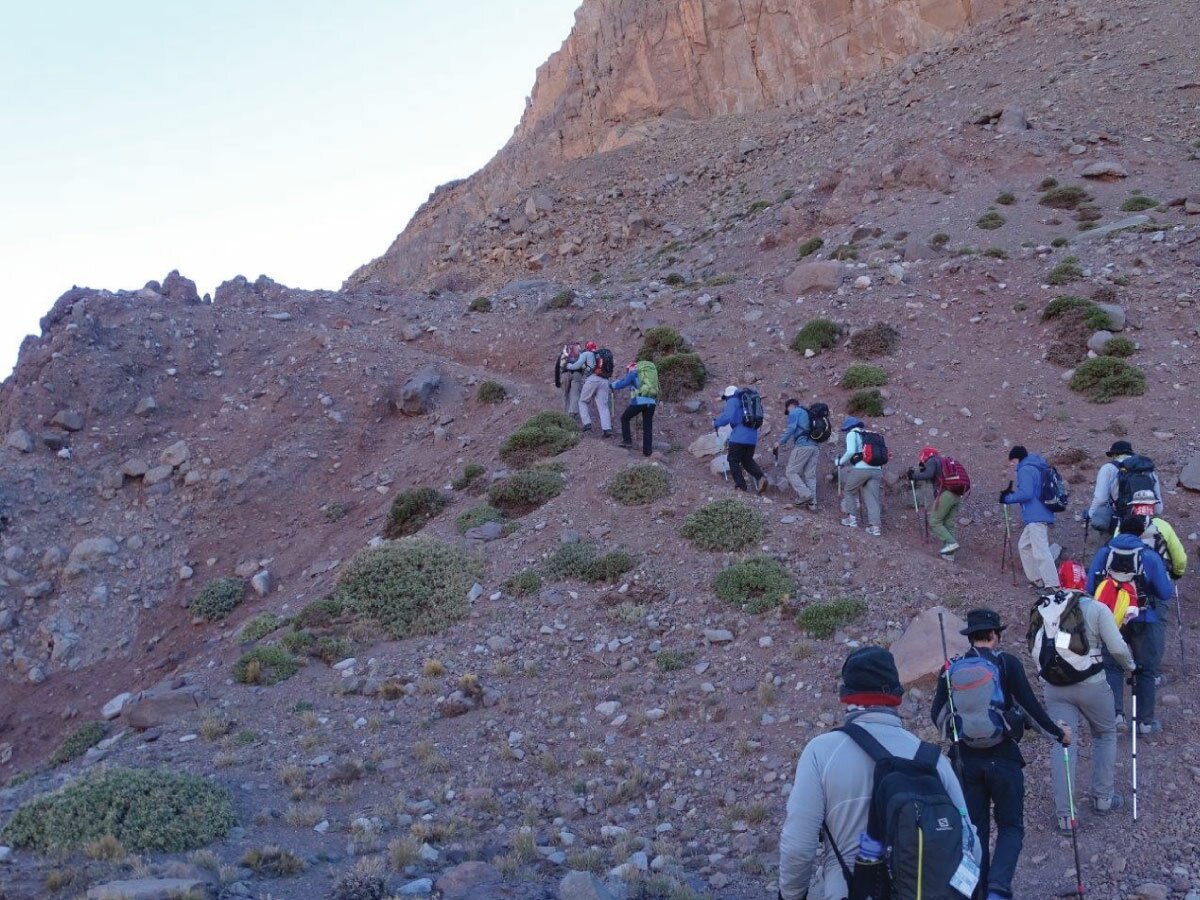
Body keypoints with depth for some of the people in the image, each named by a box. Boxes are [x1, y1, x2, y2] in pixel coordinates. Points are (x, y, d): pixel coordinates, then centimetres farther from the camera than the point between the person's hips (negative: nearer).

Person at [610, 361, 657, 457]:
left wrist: (611, 385, 29)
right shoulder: (652, 370, 23)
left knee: (625, 418, 17)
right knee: (648, 426, 12)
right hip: (652, 402, 5)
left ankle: (627, 441, 12)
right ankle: (647, 450, 8)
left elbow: (622, 384, 9)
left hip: (639, 401, -4)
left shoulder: (633, 372, 7)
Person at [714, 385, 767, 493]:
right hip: (752, 437, 8)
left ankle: (740, 485, 2)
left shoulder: (732, 401, -5)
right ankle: (760, 476, -5)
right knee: (748, 460, 18)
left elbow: (727, 417, -18)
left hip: (739, 436, -8)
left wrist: (716, 423, -2)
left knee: (733, 460, 6)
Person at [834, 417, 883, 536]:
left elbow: (851, 451, -11)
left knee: (848, 491, 16)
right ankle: (875, 526, -2)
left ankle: (852, 518, 13)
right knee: (872, 498, 5)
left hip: (860, 469, -5)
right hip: (876, 470, 5)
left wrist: (841, 462, 3)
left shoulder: (852, 434, 5)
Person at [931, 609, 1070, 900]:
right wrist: (1058, 733, 8)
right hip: (1003, 757, -3)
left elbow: (937, 715, 6)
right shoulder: (1008, 663, -8)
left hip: (966, 759, 3)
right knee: (1011, 826, 8)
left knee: (975, 829, 14)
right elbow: (1030, 706, -8)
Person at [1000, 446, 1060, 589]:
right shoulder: (1039, 468, 21)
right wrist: (1011, 494, 19)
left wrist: (1008, 498, -6)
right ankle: (1037, 580, 18)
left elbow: (1026, 493, -20)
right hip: (1044, 515, 11)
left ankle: (1052, 586, -20)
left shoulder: (1025, 470, -9)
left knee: (1041, 551, -14)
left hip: (1036, 517, -11)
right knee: (1025, 545, 20)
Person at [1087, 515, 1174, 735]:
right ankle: (1145, 721, 17)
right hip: (1144, 621, -1)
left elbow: (1090, 589, -4)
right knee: (1147, 670, 13)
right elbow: (1166, 593, -10)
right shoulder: (1150, 556, -12)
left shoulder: (1103, 553, -5)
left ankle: (1115, 712, -2)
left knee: (1112, 667, 14)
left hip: (1111, 619, 2)